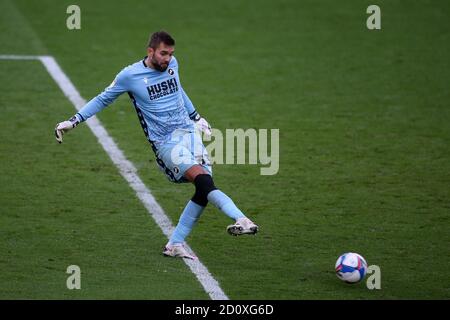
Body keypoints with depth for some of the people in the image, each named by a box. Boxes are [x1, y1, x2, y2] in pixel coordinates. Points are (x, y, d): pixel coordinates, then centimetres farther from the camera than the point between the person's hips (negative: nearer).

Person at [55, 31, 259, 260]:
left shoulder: (172, 64, 9)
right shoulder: (130, 75, -5)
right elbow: (103, 100, 9)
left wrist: (196, 117, 39)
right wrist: (73, 121, 6)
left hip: (189, 132, 6)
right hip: (166, 143, -6)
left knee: (203, 191, -7)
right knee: (202, 178, -27)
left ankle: (175, 245, 1)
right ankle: (240, 219, -37)